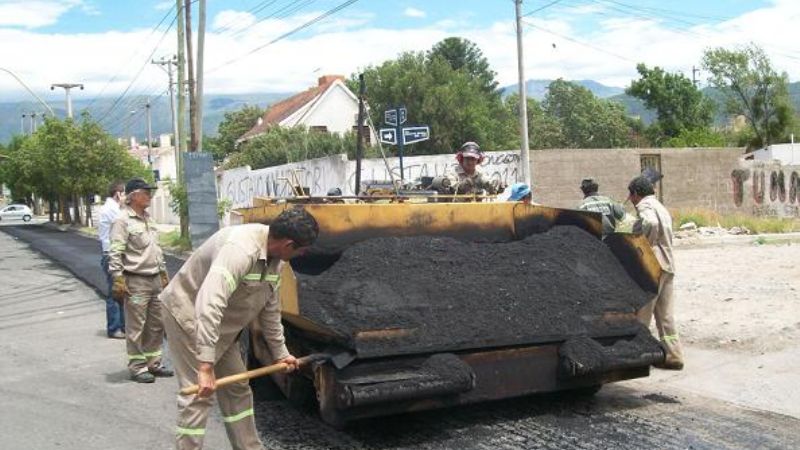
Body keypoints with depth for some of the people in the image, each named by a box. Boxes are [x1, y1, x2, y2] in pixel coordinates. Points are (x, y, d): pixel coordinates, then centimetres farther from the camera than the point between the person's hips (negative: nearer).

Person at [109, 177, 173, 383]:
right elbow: (115, 254, -14)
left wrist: (163, 273, 22)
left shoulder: (147, 218, 16)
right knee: (136, 327, -2)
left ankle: (153, 362, 23)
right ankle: (137, 367, 7)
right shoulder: (123, 220, -10)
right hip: (136, 282, -8)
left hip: (155, 280, 8)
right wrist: (118, 280, -19)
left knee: (156, 325, 12)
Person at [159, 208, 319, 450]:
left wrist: (280, 352, 14)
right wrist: (206, 365, -43)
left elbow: (270, 308, 9)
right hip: (187, 314, -9)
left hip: (220, 325, 9)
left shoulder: (273, 258, -3)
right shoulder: (241, 249, -34)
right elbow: (208, 305, -42)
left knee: (237, 389, 13)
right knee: (198, 394, -12)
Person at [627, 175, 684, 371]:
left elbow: (651, 223, -29)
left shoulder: (645, 206, -8)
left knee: (641, 312, -2)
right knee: (665, 314, 10)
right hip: (667, 265, 9)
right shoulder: (661, 207, 23)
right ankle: (673, 355, 10)